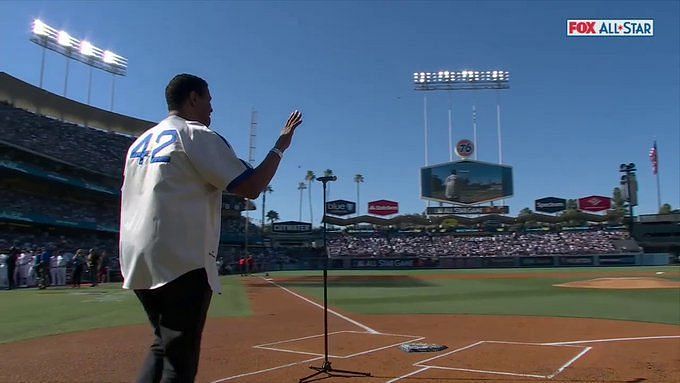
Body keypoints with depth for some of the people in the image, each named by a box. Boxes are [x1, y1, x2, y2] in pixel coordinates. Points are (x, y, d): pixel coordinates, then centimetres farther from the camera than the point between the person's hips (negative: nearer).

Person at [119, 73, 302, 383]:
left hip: (136, 264, 8)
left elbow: (129, 201, 20)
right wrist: (280, 146, 1)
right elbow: (251, 188, -11)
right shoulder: (198, 136, -6)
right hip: (181, 264, -8)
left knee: (163, 346, 21)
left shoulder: (140, 142, 18)